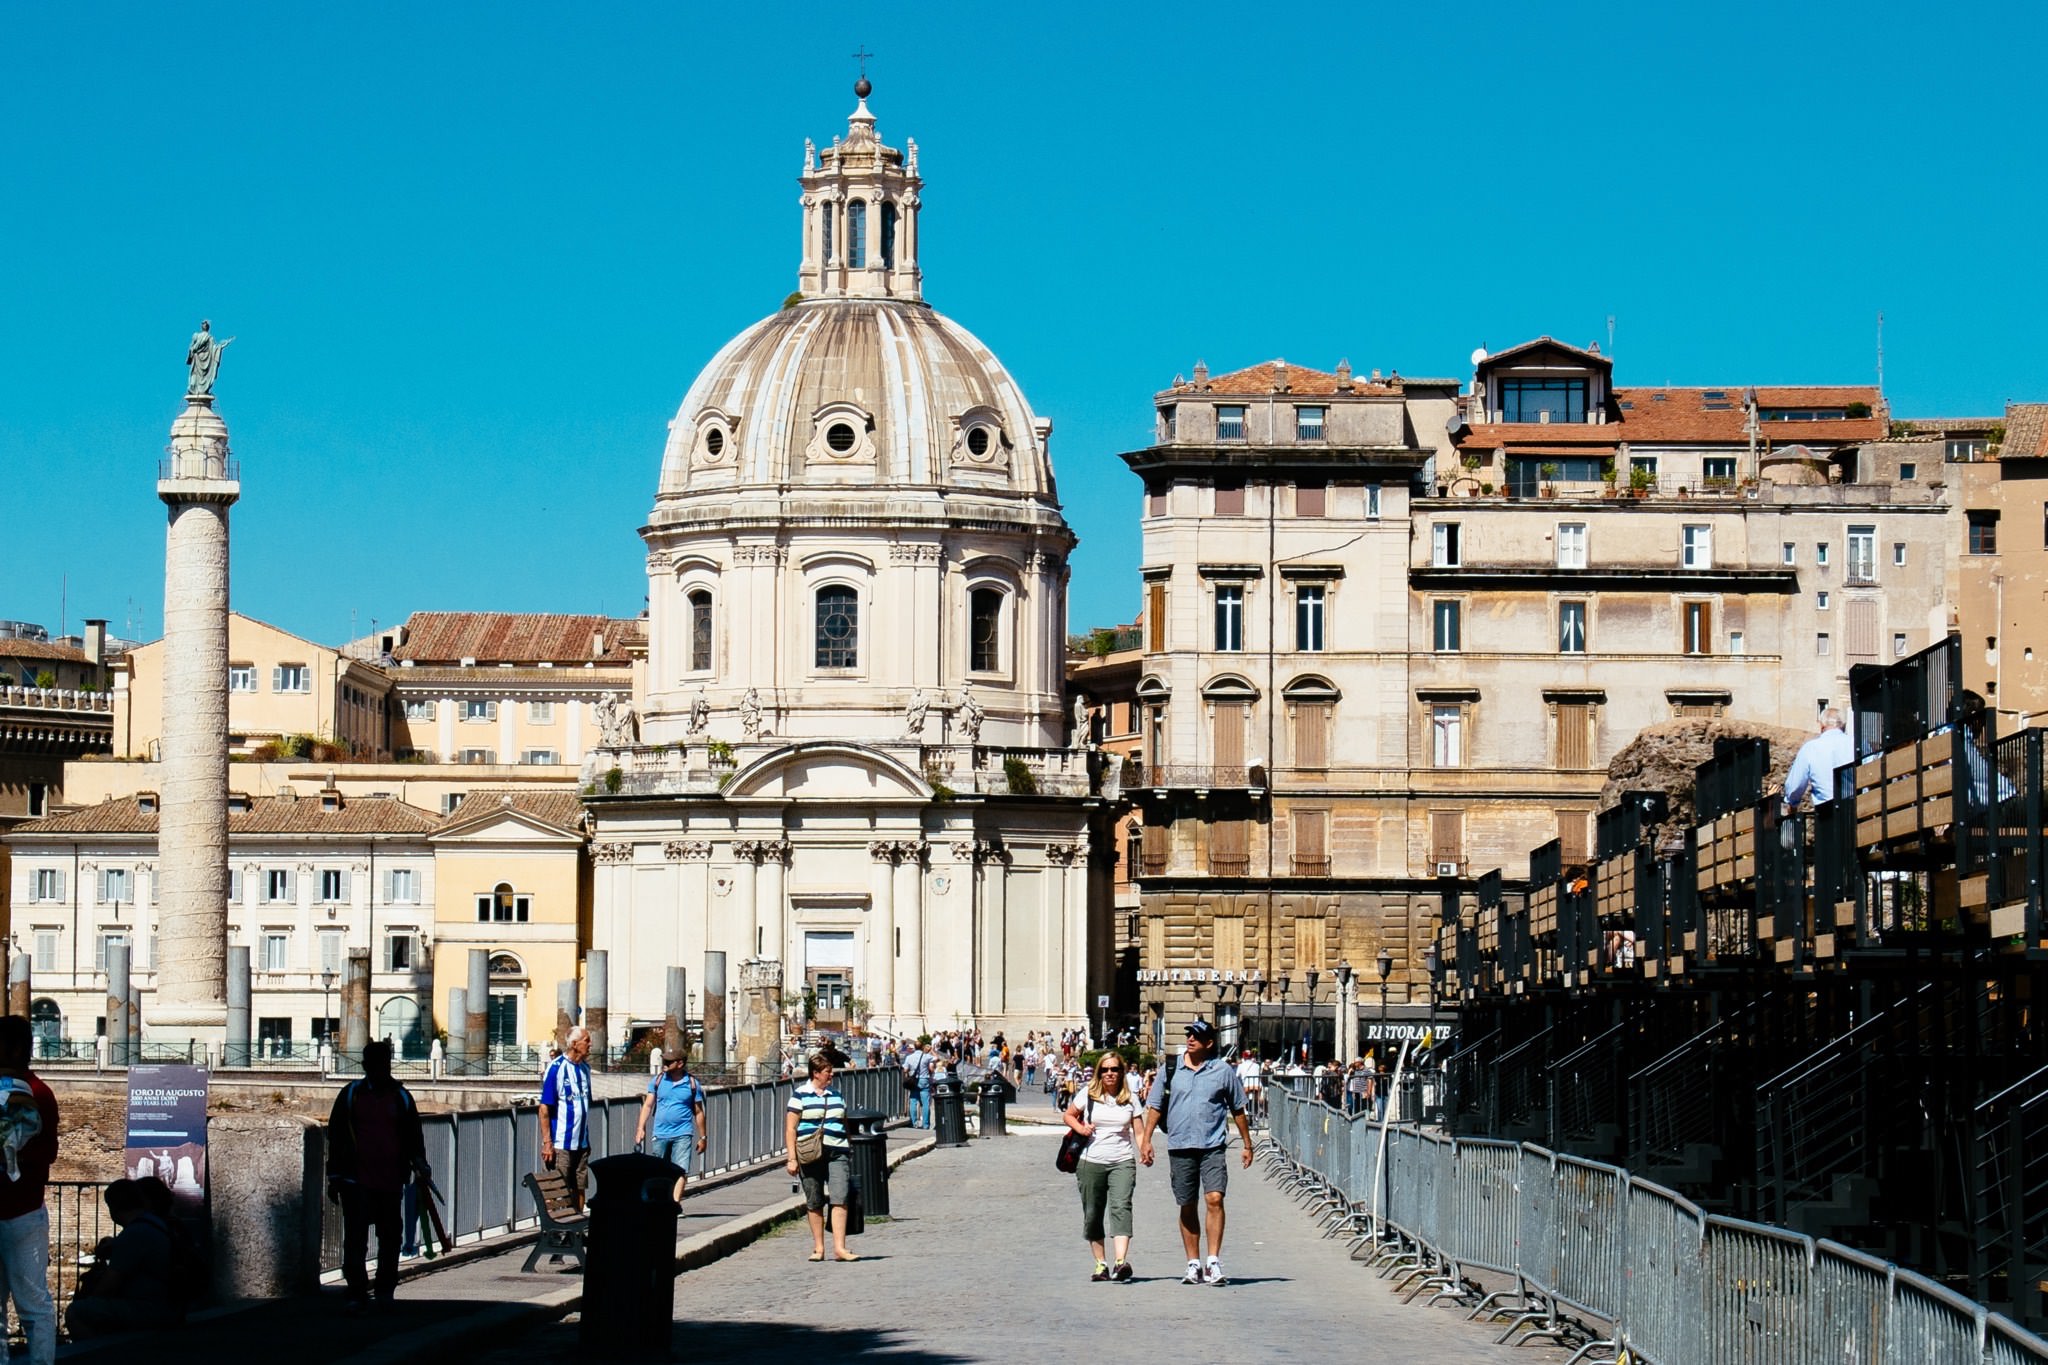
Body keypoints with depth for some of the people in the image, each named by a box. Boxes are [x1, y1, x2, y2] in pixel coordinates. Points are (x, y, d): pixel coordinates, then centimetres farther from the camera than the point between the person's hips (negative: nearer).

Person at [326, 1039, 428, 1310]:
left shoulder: (401, 1097, 9)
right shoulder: (351, 1095, 5)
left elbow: (413, 1135, 13)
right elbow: (335, 1136, 6)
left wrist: (419, 1163, -6)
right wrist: (335, 1177, 2)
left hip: (391, 1181, 2)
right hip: (356, 1181, -2)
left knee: (390, 1238, 10)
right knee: (355, 1239, -8)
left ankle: (385, 1291, 22)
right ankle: (357, 1293, -6)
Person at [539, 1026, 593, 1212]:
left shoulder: (585, 1068, 9)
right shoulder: (556, 1068, -12)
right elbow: (545, 1108, -12)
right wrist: (547, 1142, -16)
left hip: (581, 1143, 6)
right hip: (560, 1144, -6)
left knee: (579, 1189, 10)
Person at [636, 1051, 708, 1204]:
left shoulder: (692, 1083, 2)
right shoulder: (658, 1081, 6)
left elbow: (698, 1112, 8)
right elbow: (648, 1105, 8)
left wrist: (703, 1137, 8)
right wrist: (641, 1129, -3)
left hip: (683, 1135, -2)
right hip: (660, 1134, 2)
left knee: (681, 1170, -15)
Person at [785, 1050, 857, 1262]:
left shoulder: (837, 1096, 15)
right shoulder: (800, 1095, 1)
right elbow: (791, 1129, -2)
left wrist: (849, 1152, 20)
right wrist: (792, 1158, -8)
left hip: (837, 1153, 3)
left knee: (840, 1199, -10)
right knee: (814, 1203, 4)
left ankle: (839, 1248, -14)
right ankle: (818, 1248, 14)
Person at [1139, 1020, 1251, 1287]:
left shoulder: (1223, 1072, 5)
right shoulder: (1170, 1070, 7)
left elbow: (1238, 1110, 12)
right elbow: (1155, 1106, 11)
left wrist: (1247, 1145, 14)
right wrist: (1146, 1139, 3)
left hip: (1212, 1146, -2)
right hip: (1179, 1146, 2)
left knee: (1214, 1199, -16)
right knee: (1187, 1207, 6)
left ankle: (1214, 1262, -15)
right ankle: (1193, 1264, 14)